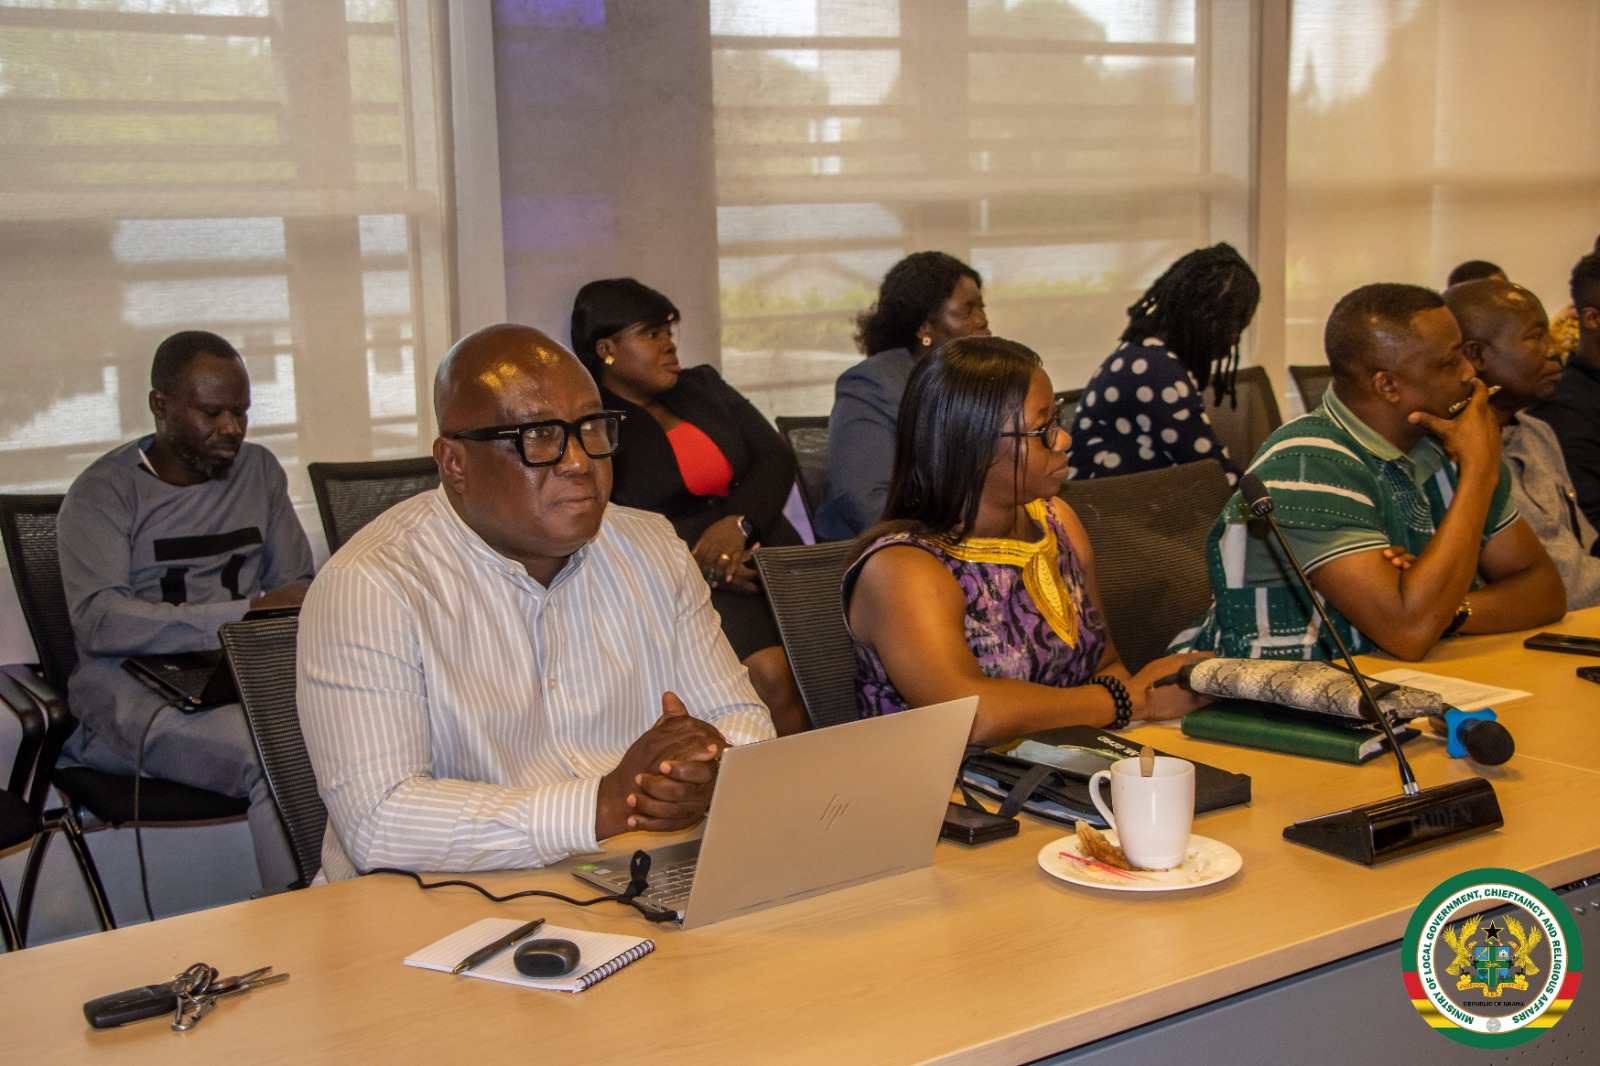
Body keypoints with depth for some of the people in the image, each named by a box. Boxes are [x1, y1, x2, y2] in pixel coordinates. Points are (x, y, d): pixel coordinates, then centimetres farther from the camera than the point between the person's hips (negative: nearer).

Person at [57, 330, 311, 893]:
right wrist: (245, 614, -21)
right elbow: (98, 621, -13)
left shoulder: (259, 471, 18)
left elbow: (296, 587, 19)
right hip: (135, 689, -4)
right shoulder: (104, 491, 2)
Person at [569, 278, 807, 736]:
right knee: (770, 674, -32)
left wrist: (738, 521, -9)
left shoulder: (703, 386, 20)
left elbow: (776, 457, 13)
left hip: (771, 557, 5)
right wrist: (703, 569, -19)